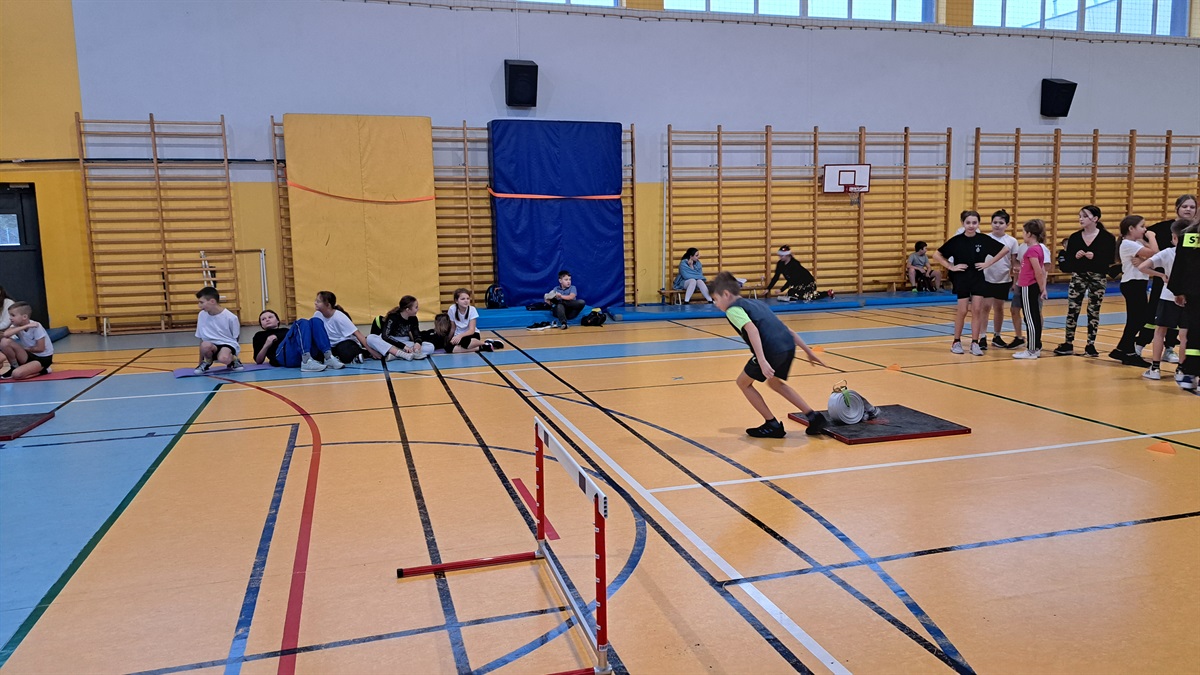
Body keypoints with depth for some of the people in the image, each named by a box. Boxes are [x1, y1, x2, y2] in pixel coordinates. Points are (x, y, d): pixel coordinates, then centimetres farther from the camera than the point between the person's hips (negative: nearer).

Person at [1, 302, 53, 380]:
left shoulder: (36, 326, -20)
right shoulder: (17, 325, -4)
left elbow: (40, 349, -19)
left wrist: (24, 349, -6)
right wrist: (25, 327, -31)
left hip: (43, 358, -6)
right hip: (29, 355, 6)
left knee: (17, 374, -27)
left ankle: (42, 370, 0)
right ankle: (14, 367, 2)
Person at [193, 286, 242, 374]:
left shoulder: (230, 317, -11)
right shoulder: (202, 315, 0)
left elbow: (235, 338, 3)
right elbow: (201, 338, 8)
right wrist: (200, 361, 8)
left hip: (228, 344, -4)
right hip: (211, 346, 4)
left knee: (223, 358, -39)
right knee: (205, 345, -34)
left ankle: (233, 359, 0)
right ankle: (207, 362, 0)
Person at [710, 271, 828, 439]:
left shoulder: (733, 309, 3)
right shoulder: (756, 303, 29)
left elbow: (752, 330, -17)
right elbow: (786, 329, 27)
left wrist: (762, 361, -26)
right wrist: (808, 351, 31)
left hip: (772, 350, -8)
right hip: (789, 345, 8)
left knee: (743, 382, 15)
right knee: (774, 382, 32)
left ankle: (773, 425, 17)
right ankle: (814, 417, 27)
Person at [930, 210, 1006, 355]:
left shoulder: (984, 239, -4)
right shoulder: (956, 240, -8)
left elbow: (1004, 249, 5)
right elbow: (936, 254, -4)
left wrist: (988, 263, -1)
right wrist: (951, 267, -8)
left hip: (978, 279, 2)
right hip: (961, 279, -2)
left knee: (977, 310, 0)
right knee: (962, 311, 0)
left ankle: (975, 343, 7)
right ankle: (956, 342, 14)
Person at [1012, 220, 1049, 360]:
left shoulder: (1032, 250, -16)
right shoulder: (1038, 248, 12)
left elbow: (1039, 272, -19)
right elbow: (1042, 271, 13)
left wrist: (1041, 288, -10)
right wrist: (1043, 288, 13)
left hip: (1028, 288, -10)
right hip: (1027, 286, 10)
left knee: (1030, 319, -4)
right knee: (1034, 318, 13)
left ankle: (1032, 351, 0)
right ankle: (1036, 348, 20)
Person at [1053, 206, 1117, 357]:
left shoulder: (1107, 237, -3)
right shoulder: (1074, 237, 3)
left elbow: (1110, 259, -9)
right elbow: (1067, 259, 3)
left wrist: (1094, 257, -23)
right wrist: (1075, 256, -18)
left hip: (1097, 278, -2)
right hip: (1078, 277, 2)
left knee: (1094, 311, 6)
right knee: (1072, 310, 0)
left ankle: (1090, 345, 15)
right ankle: (1068, 344, 8)